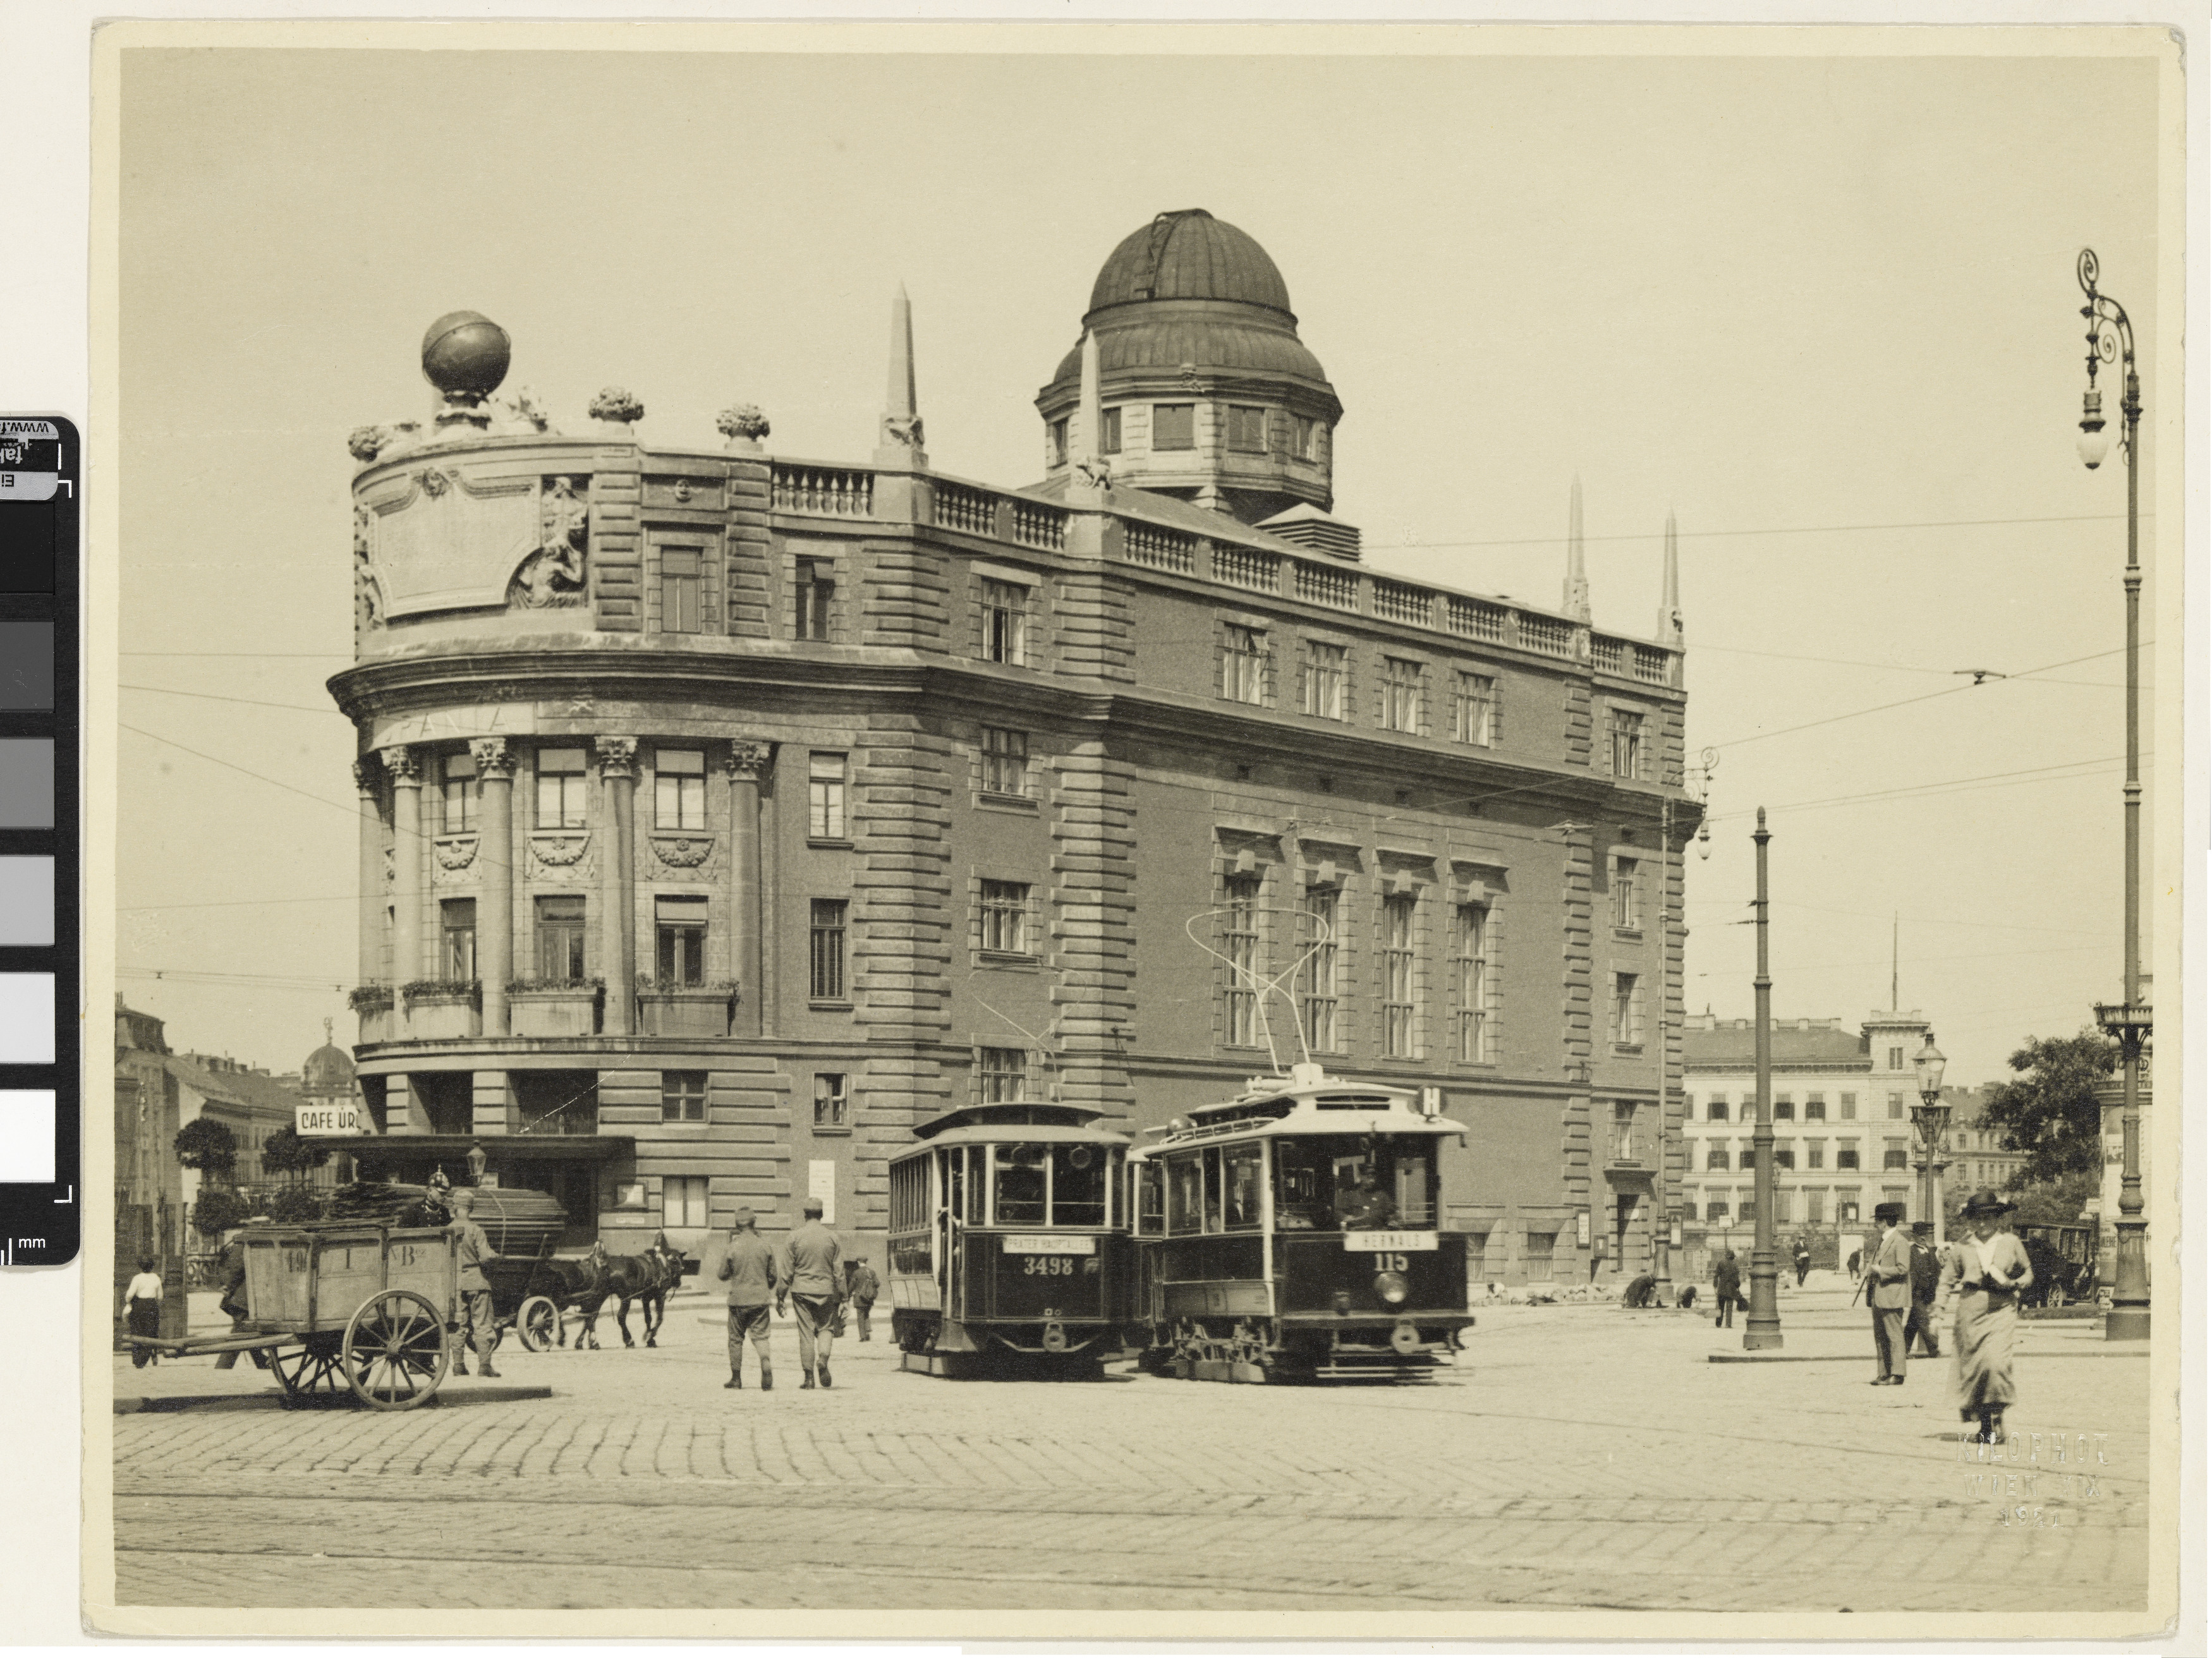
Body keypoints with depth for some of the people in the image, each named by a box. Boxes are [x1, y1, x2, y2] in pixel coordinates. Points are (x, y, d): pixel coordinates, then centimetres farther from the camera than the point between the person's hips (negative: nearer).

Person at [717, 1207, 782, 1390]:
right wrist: (768, 1289, 25)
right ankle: (766, 1364, -22)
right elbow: (773, 1275, 6)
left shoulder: (732, 1248, -8)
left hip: (738, 1299, -1)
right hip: (760, 1299, 1)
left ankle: (736, 1378, 15)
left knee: (736, 1338, 10)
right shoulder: (764, 1245, -1)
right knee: (760, 1334, 5)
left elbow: (723, 1275, 1)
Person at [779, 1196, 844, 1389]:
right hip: (825, 1290, 1)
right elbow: (838, 1271, 3)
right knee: (824, 1327, 16)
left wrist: (780, 1296, 6)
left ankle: (808, 1377, 2)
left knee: (806, 1333, 3)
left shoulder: (795, 1237, -3)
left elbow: (787, 1271, -2)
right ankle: (823, 1360, -11)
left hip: (802, 1290, -1)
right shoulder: (832, 1237, 1)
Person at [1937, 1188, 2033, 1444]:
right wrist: (1943, 1306, -1)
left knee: (1996, 1362, -20)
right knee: (1972, 1367, 2)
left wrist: (2015, 1284, -5)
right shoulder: (1961, 1248, 5)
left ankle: (1996, 1418, -7)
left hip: (2002, 1310, -2)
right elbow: (1947, 1281, 13)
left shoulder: (2010, 1243, 4)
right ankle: (1986, 1426, 14)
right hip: (1971, 1312, 2)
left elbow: (2029, 1273, 15)